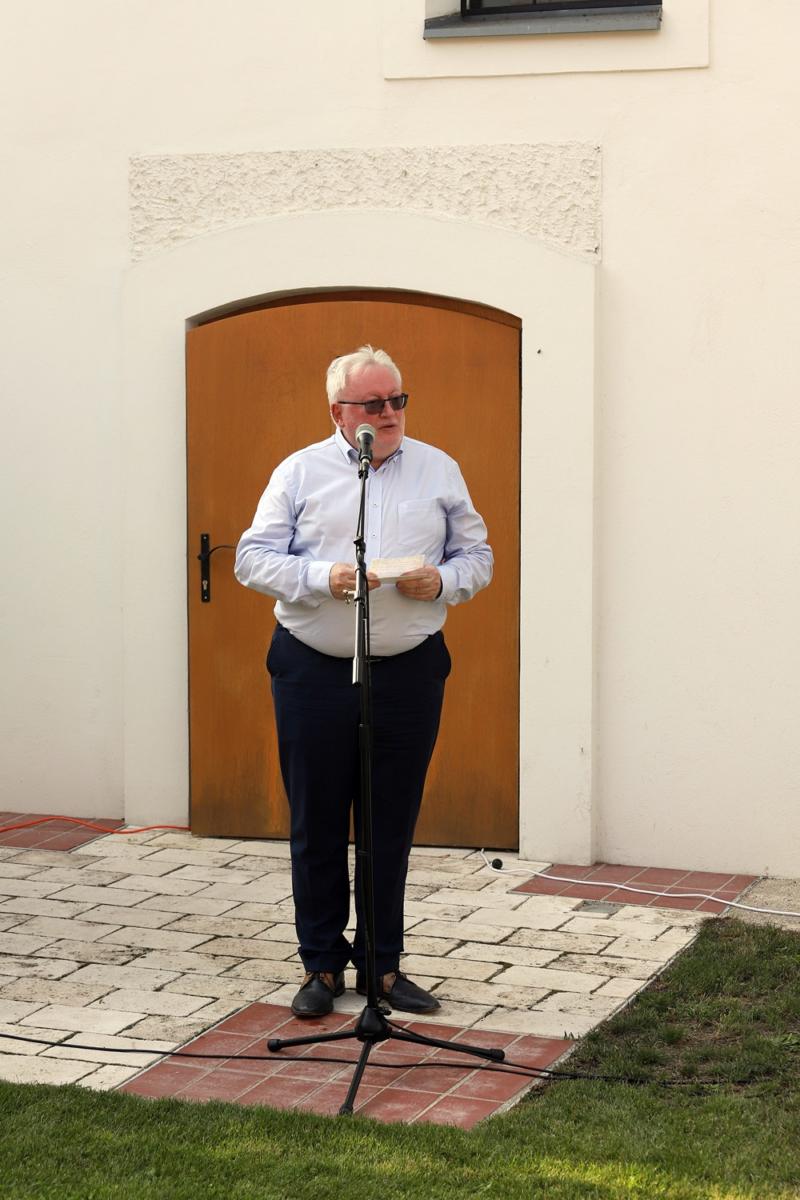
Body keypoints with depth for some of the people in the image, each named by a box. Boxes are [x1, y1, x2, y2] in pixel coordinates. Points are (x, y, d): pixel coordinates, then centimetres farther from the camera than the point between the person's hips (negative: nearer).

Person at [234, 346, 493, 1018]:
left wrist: (443, 581, -9)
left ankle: (383, 964, 19)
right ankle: (322, 966, 16)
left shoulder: (439, 471, 10)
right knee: (317, 825, 4)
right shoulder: (301, 471, 4)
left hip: (410, 672, 1)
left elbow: (477, 555, 13)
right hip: (313, 671, -1)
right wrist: (323, 578, -16)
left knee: (393, 828, 7)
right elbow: (253, 558, 0)